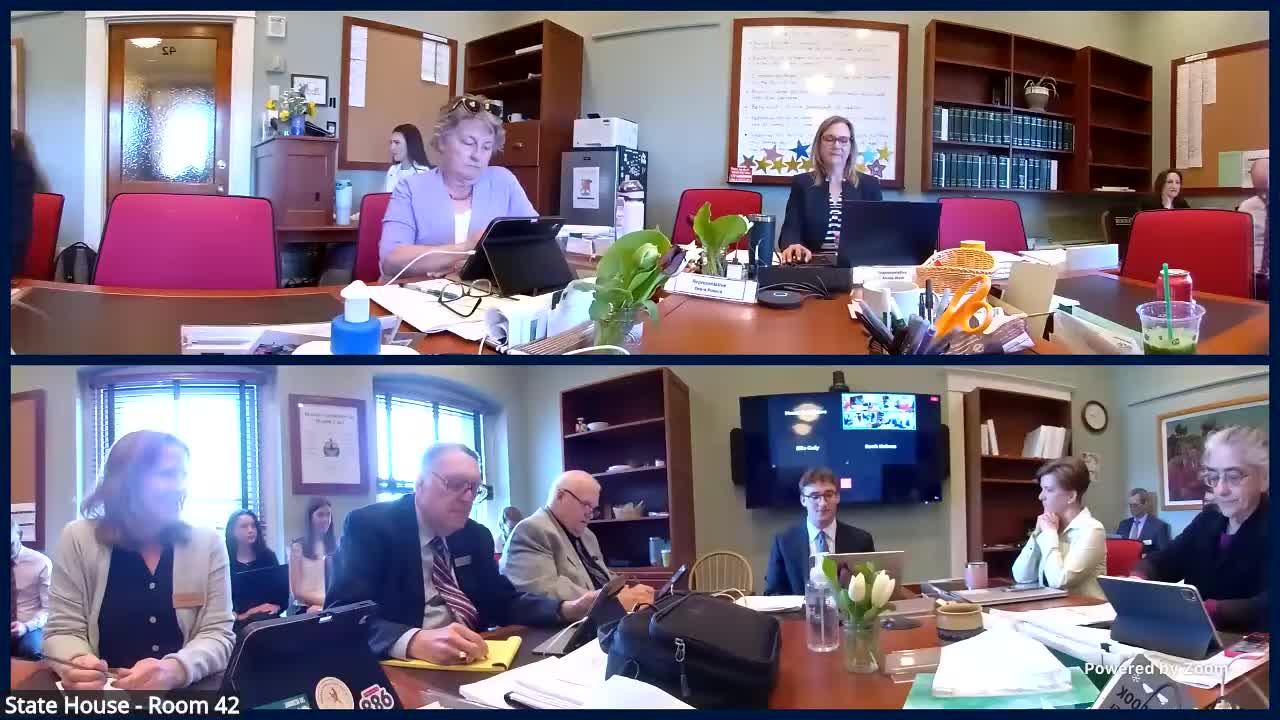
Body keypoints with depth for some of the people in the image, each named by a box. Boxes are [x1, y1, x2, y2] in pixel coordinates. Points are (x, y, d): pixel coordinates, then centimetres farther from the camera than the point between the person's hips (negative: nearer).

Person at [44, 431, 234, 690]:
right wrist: (78, 662, -21)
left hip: (188, 697, 0)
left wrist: (175, 670, -22)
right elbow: (63, 631, 2)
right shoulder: (79, 539, 3)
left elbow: (218, 634, -1)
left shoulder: (208, 543, 3)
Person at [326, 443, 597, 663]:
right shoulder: (369, 526, -8)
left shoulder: (477, 537, 14)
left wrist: (568, 609, -3)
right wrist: (414, 642, -37)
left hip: (473, 664, 5)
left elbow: (502, 603, 17)